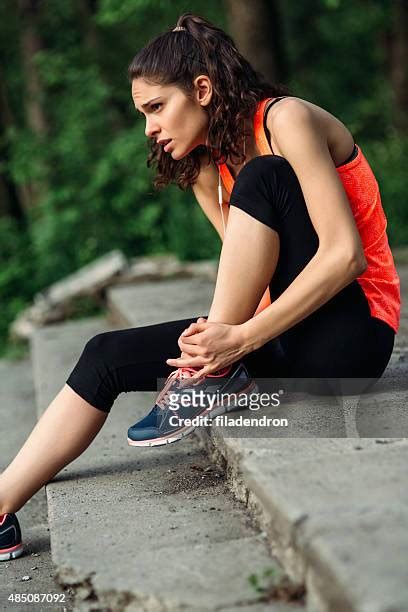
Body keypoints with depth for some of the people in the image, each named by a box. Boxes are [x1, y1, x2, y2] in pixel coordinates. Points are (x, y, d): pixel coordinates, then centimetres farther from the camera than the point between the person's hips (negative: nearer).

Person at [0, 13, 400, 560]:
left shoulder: (286, 119, -13)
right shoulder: (206, 168, 10)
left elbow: (344, 254, -22)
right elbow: (254, 275, 5)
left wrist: (240, 338, -27)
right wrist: (218, 335, -17)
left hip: (351, 331, -7)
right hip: (284, 333, 7)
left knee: (260, 178, -26)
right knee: (107, 357, -4)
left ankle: (215, 374, -21)